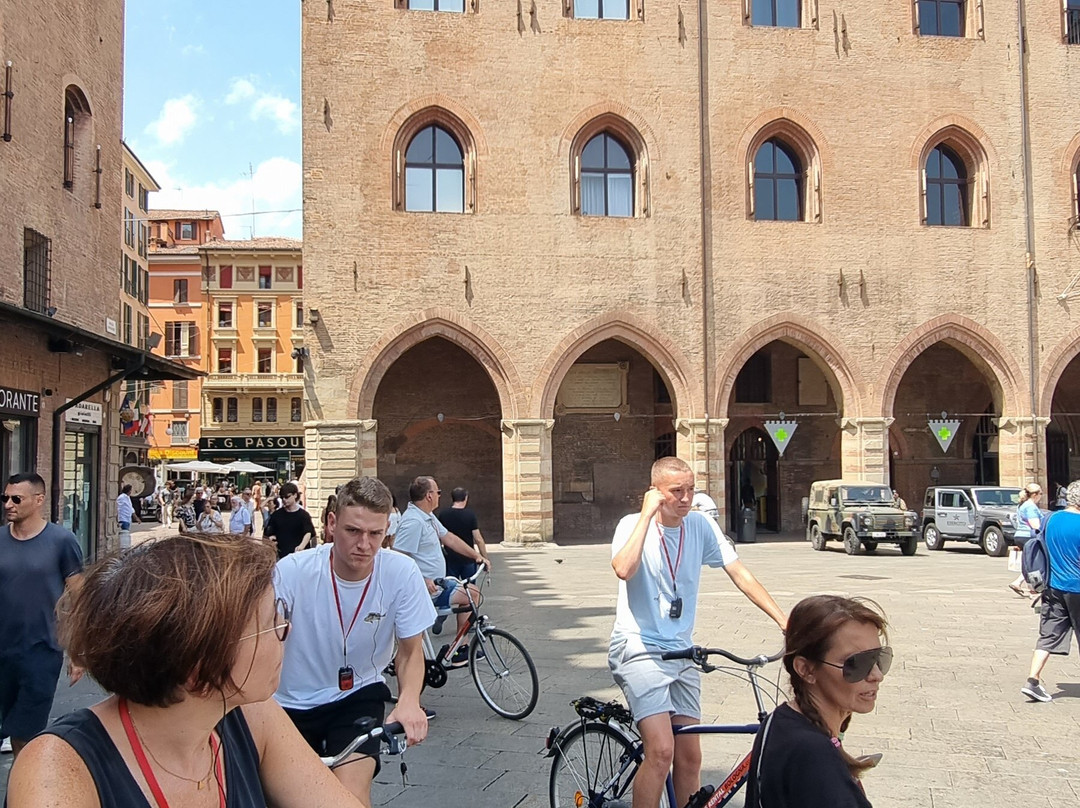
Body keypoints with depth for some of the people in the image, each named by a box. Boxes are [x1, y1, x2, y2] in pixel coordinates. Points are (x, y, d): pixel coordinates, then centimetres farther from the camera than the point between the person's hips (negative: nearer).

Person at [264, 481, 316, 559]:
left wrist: (301, 546, -37)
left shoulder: (303, 515, -4)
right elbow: (270, 533, 14)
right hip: (281, 555, 3)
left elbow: (308, 533, -17)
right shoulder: (276, 515, 8)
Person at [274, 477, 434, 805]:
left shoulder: (402, 573, -18)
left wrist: (409, 701, -27)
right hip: (292, 703, 1)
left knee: (352, 794, -20)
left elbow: (410, 651, -6)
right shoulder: (291, 572, -22)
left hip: (358, 695, 0)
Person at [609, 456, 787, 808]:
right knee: (661, 750, -19)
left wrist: (784, 620, -7)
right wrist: (648, 513, -25)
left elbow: (740, 574, 0)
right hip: (639, 647, -5)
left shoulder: (701, 525, 1)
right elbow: (624, 569, -31)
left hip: (681, 651, 5)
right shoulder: (633, 525, -10)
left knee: (690, 757, 7)